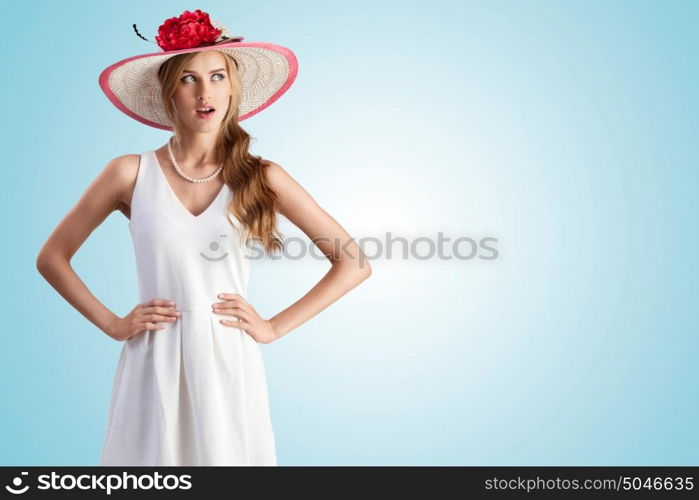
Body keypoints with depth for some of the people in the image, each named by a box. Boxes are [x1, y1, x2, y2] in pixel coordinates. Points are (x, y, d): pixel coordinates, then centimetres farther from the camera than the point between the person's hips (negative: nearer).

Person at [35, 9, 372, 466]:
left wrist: (274, 327, -3)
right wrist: (111, 323, 1)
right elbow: (52, 258, 10)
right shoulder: (131, 174, 0)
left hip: (230, 364, 0)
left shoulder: (261, 178, -1)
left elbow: (353, 263, 1)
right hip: (154, 368, 0)